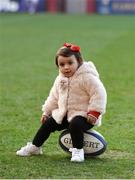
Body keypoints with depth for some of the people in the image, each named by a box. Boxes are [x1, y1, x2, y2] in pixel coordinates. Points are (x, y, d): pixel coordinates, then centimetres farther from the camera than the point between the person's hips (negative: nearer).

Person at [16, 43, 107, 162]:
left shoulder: (87, 77, -20)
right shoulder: (60, 79, 6)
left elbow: (99, 94, -23)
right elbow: (54, 97, 19)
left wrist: (94, 113, -27)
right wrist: (46, 112, 17)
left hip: (83, 114, -7)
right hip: (64, 114, 7)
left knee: (75, 124, -35)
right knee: (48, 123, 5)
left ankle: (78, 150, -18)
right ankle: (35, 147, 23)